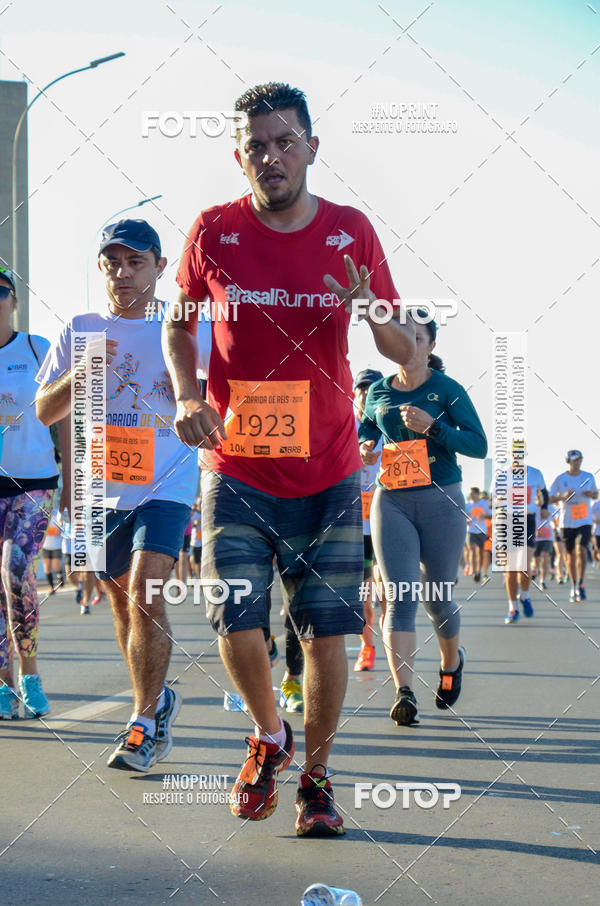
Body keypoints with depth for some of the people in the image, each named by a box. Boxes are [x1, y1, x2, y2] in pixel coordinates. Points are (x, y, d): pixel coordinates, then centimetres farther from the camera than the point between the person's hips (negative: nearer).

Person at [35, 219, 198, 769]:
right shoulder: (81, 330, 5)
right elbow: (46, 411, 5)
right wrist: (79, 373, -14)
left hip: (166, 484, -4)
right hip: (104, 490, 4)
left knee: (145, 591, -19)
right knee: (122, 601, 12)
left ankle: (145, 723, -11)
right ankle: (157, 701, 33)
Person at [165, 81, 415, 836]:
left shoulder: (351, 231, -1)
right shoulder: (214, 232, -2)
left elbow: (405, 351, 4)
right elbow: (179, 325, 13)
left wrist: (376, 315, -19)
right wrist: (187, 395, -6)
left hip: (328, 476, 0)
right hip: (236, 471, 0)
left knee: (326, 632, 0)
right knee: (237, 629, -5)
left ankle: (316, 774, 21)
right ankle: (268, 737, 26)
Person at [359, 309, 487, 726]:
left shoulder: (448, 390, -2)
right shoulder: (378, 392, 9)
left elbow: (479, 445, -8)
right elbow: (366, 428, 28)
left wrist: (432, 427, -19)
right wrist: (364, 448, 5)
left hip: (441, 503, -2)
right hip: (391, 503, 2)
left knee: (437, 598, 9)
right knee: (400, 598, -12)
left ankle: (451, 662, 40)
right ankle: (404, 694, -18)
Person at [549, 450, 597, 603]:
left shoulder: (589, 477, 3)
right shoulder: (560, 479, -2)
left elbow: (596, 495, 16)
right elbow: (549, 499, 1)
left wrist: (591, 494, -8)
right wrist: (563, 496, -18)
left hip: (584, 521, 0)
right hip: (567, 522, 0)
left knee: (581, 550, -18)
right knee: (571, 554, 7)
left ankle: (580, 584, -8)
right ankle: (573, 587, 21)